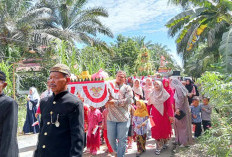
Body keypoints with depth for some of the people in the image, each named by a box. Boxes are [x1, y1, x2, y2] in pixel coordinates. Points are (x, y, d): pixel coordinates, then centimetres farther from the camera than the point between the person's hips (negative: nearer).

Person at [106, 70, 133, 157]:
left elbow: (129, 100, -9)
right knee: (111, 138, 10)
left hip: (123, 117, -2)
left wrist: (115, 102, -14)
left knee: (122, 139, 3)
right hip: (111, 117, 2)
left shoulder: (127, 88, 6)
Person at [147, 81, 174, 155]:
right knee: (156, 131, 2)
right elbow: (149, 106, 2)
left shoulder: (165, 94, -3)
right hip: (155, 116, 1)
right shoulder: (152, 95, 3)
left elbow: (169, 106, -7)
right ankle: (158, 147, 12)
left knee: (165, 130, 10)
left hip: (164, 115, -1)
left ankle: (165, 143, 35)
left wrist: (170, 115, -12)